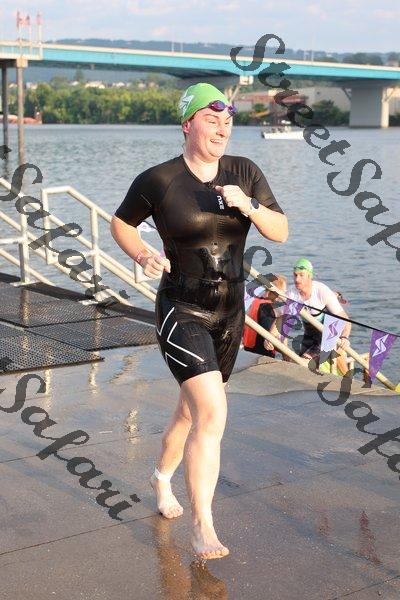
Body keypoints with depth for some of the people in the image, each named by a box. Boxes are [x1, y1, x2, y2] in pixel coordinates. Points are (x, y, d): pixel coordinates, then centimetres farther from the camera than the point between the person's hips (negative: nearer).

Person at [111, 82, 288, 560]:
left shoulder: (245, 172, -1)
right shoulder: (157, 180, -11)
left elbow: (281, 232, -3)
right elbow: (120, 223, 5)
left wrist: (247, 204, -21)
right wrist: (143, 256, -14)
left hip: (229, 314, 5)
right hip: (181, 313, -5)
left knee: (192, 411, 21)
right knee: (213, 415, -21)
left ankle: (162, 477, 49)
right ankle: (202, 526, -11)